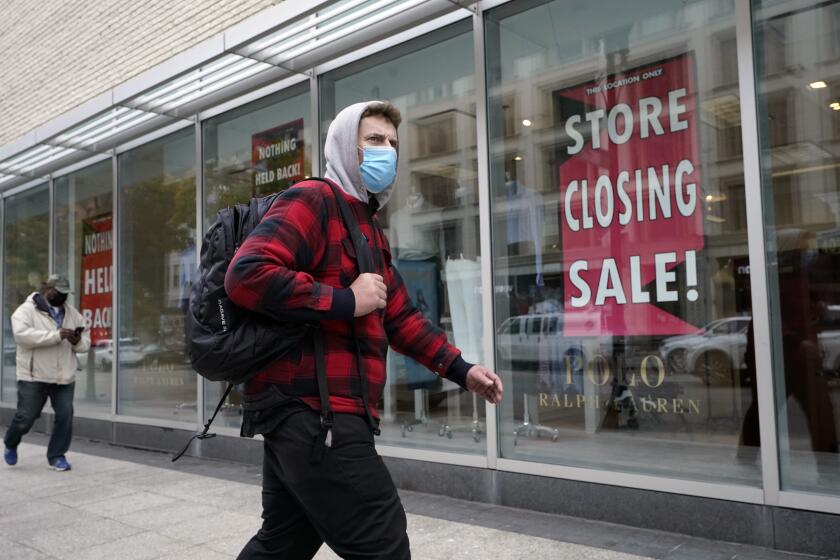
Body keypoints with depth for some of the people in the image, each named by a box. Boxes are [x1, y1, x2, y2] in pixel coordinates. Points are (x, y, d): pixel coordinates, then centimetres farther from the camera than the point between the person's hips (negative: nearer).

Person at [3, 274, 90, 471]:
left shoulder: (72, 313, 12)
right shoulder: (26, 310, -4)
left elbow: (86, 341, 13)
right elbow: (22, 334, -23)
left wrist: (78, 341, -12)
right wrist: (56, 335, -28)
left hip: (64, 377, 4)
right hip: (34, 376, -4)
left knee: (65, 416, -2)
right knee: (25, 417, 4)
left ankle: (57, 456, 13)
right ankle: (10, 444, 35)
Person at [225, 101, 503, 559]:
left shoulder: (370, 230, 24)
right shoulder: (313, 200, -7)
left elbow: (400, 316, 28)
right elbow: (246, 274, -22)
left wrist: (460, 370, 21)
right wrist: (347, 301, -18)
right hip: (312, 410, -10)